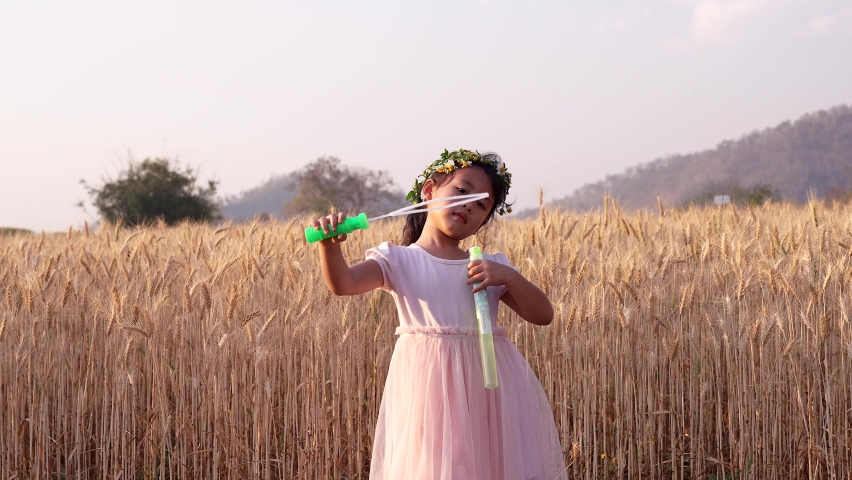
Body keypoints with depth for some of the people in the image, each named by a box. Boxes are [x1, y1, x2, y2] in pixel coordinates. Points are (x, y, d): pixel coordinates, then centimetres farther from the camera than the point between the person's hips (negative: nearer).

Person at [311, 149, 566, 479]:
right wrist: (329, 245, -31)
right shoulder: (398, 260, 4)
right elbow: (343, 284, -11)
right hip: (430, 387, -3)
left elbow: (543, 315, 8)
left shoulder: (491, 266, 14)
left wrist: (508, 276, -7)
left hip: (489, 386, 3)